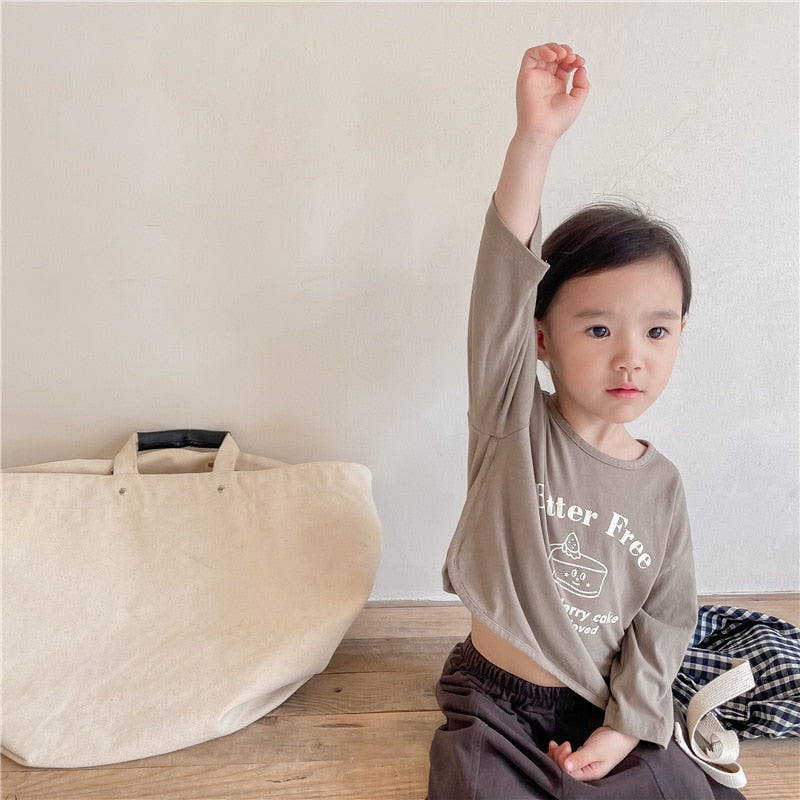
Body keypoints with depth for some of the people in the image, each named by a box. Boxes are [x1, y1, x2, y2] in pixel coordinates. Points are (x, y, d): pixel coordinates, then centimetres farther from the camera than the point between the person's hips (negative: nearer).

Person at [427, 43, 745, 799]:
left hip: (605, 711, 3)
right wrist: (535, 137, -37)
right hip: (496, 704, -2)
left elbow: (665, 618, 1)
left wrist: (627, 726, -7)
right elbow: (504, 283, -29)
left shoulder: (660, 484, -6)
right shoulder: (513, 424, -16)